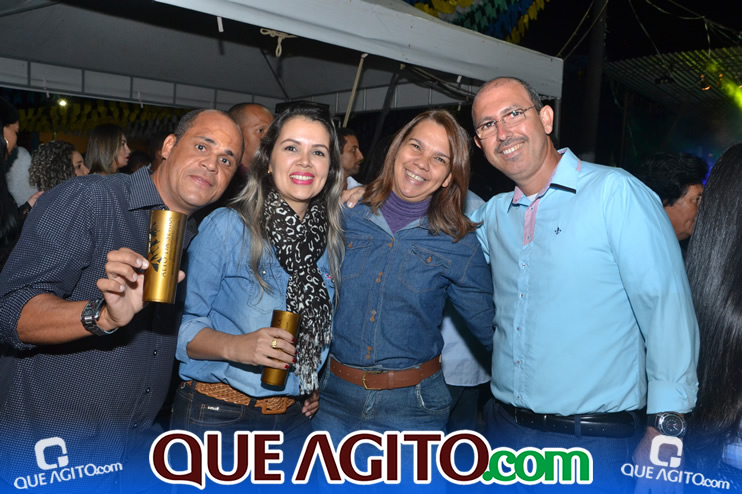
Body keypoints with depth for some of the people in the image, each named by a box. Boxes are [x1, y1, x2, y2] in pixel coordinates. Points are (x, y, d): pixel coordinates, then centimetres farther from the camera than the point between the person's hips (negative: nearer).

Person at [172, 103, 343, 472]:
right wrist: (235, 346, -29)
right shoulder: (226, 227, -11)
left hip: (293, 418, 5)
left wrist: (314, 386, 8)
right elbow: (182, 323, -14)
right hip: (215, 417, -4)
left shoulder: (332, 242, 4)